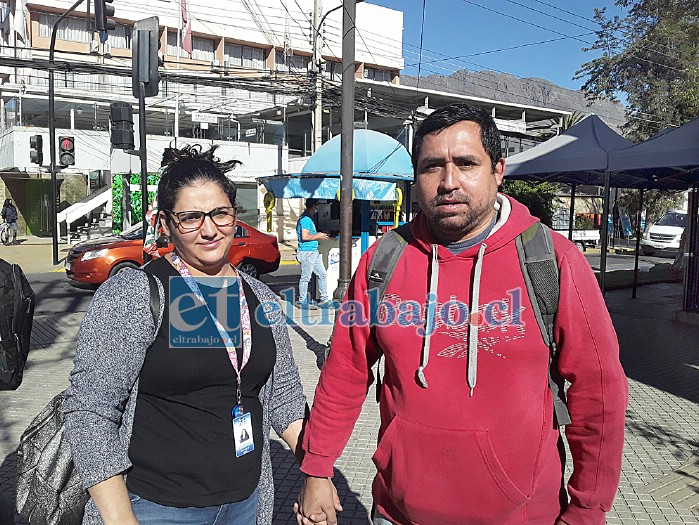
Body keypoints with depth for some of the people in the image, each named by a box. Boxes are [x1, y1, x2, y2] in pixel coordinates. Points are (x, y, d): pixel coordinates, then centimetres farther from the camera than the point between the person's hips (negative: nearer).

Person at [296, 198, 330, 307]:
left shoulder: (308, 218, 16)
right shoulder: (306, 219, -16)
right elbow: (304, 237, -23)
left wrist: (319, 235, 14)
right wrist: (318, 236, -12)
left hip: (314, 252, 10)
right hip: (307, 253, -10)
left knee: (322, 274, 12)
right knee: (305, 277, -1)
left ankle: (324, 299, 19)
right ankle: (302, 302, 9)